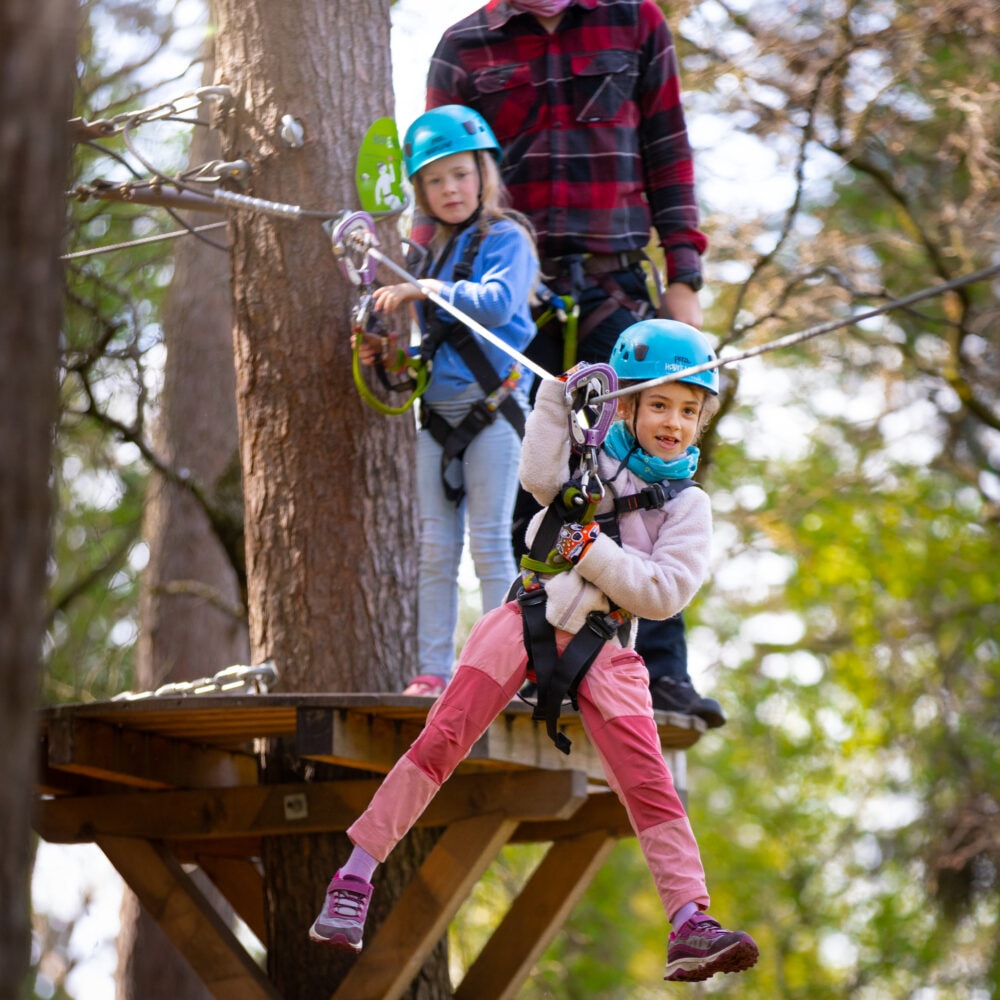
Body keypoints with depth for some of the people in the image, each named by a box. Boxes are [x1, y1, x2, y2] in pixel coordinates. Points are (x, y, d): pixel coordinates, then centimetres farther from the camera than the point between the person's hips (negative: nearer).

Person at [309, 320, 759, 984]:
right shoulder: (593, 462, 14)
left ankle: (691, 927, -12)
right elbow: (540, 477, -7)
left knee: (649, 784, -12)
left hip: (603, 648, 0)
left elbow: (665, 593, -6)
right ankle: (354, 880, -11)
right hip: (530, 619, 1)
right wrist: (562, 397, -9)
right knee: (443, 737, -13)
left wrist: (591, 552, -13)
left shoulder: (687, 505, 7)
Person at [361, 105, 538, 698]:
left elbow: (498, 303, -21)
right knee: (436, 550, 4)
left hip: (493, 409, -6)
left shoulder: (506, 239, -2)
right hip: (438, 414, 7)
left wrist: (429, 291, -28)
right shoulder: (432, 253, 19)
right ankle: (434, 670, 6)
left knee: (490, 543, -6)